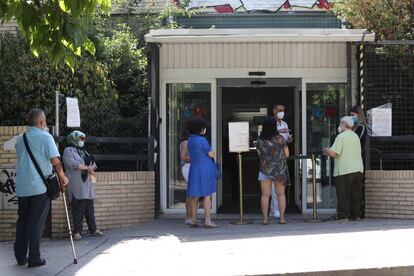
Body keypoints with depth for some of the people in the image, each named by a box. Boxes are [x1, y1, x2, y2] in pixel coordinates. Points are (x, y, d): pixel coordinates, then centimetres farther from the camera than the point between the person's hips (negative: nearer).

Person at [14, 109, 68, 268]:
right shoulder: (45, 137, -7)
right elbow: (55, 160, -15)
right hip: (40, 187, -5)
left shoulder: (20, 139, 10)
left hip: (22, 187, 5)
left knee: (22, 221, 13)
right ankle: (34, 259, 0)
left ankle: (20, 256, 16)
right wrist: (62, 177, -2)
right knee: (36, 223, 0)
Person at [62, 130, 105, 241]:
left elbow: (93, 164, 19)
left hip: (88, 185, 7)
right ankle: (77, 232, -4)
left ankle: (93, 230, 13)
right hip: (77, 186, -7)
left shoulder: (83, 151, 24)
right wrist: (87, 167, -11)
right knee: (78, 209, -8)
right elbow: (72, 163, -18)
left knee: (90, 208, 9)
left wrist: (91, 167, -6)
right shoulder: (68, 151, 0)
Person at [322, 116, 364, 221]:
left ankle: (343, 214, 0)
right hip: (358, 169, 7)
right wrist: (330, 152, 23)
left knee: (343, 194, -1)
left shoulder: (341, 136, -10)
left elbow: (333, 153, -17)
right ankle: (355, 214, 11)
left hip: (345, 170, -7)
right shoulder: (356, 136, 16)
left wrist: (326, 150, 5)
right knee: (355, 193, 9)